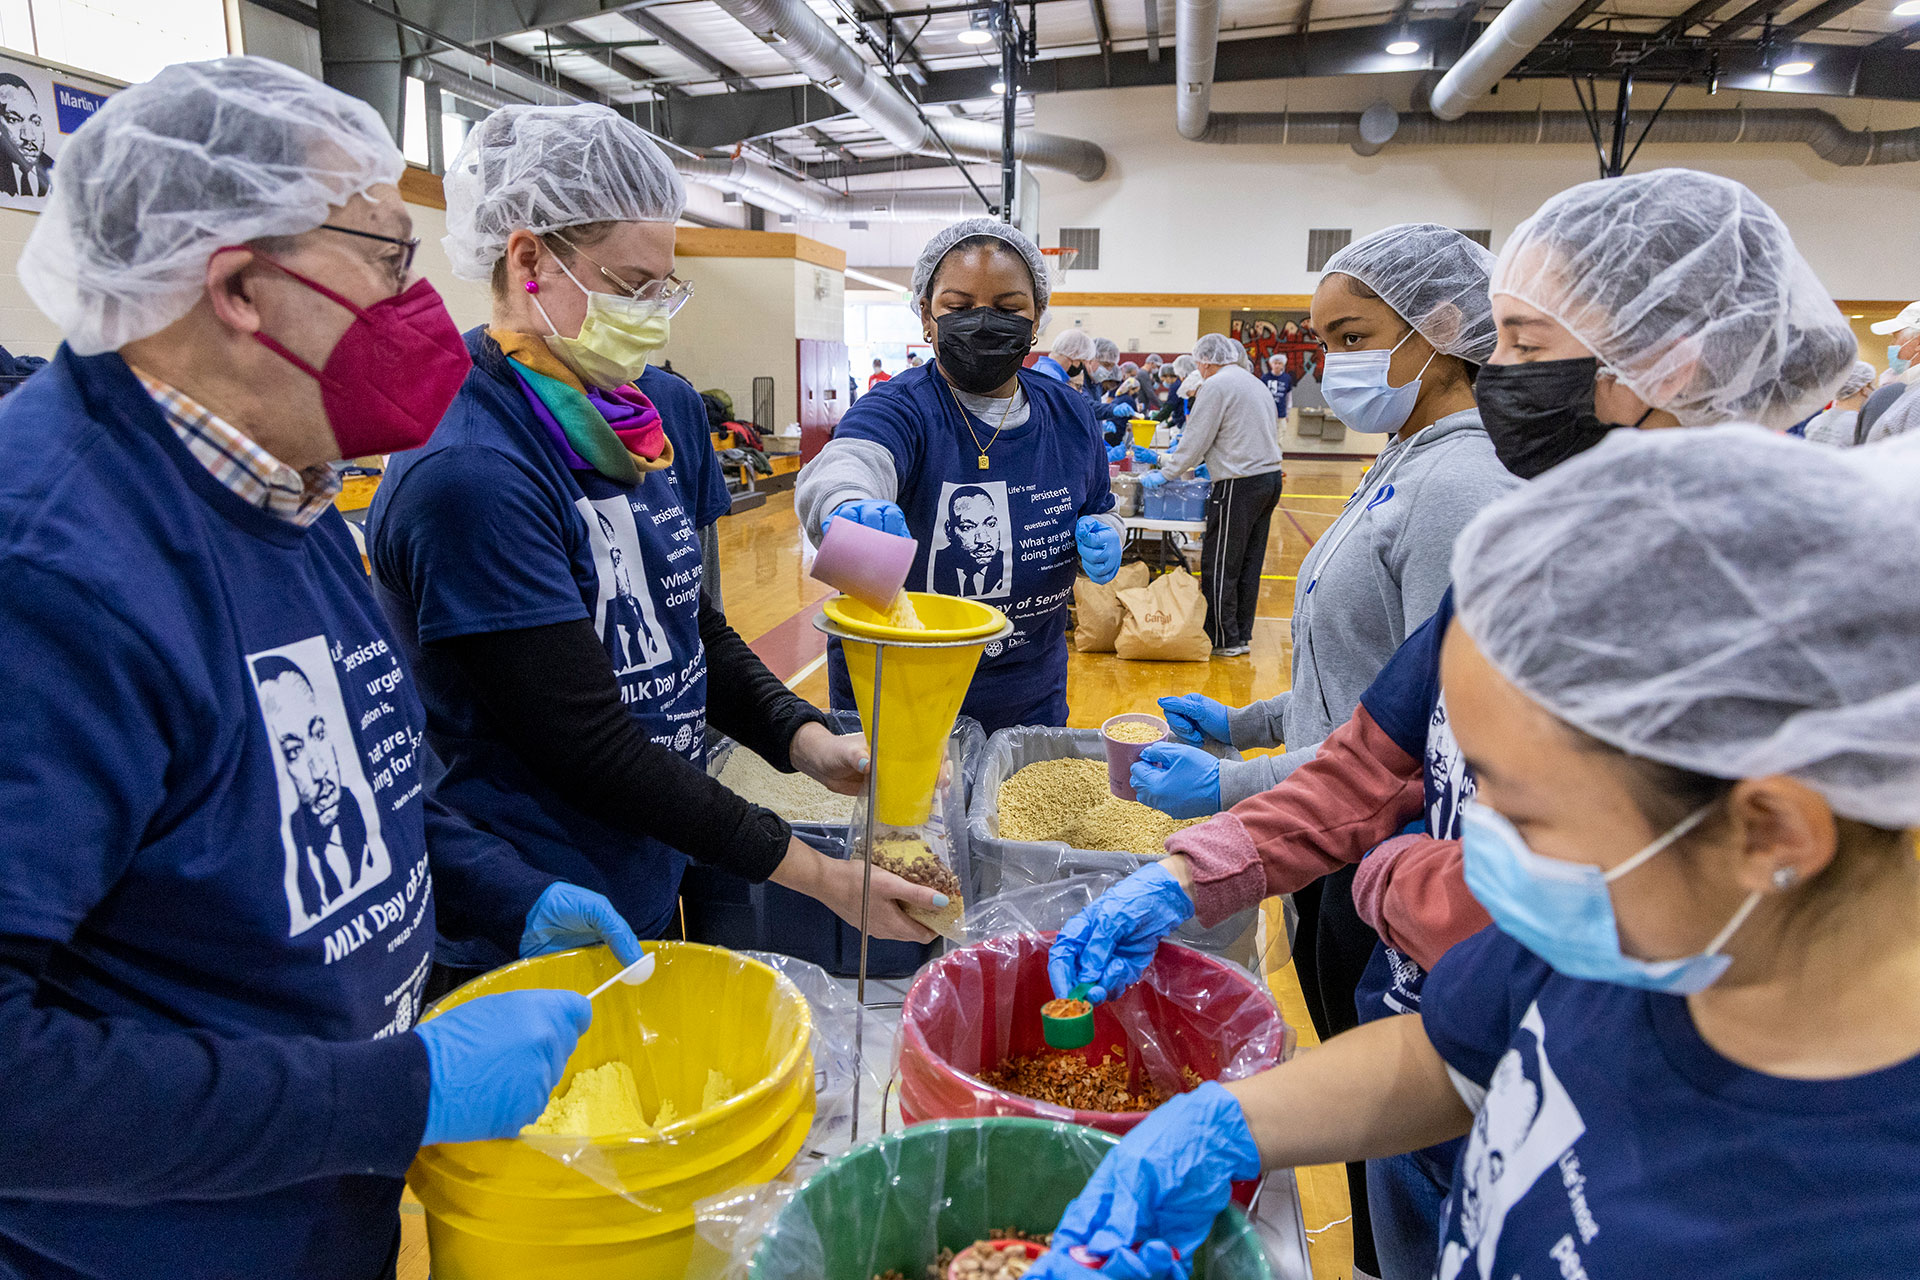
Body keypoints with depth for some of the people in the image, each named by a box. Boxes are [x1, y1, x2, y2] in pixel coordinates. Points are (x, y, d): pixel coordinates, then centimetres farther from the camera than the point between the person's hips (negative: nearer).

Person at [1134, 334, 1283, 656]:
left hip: (1241, 484, -9)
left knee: (1220, 566, -1)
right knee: (1249, 563, 13)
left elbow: (1195, 441, -10)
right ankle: (1242, 635, 20)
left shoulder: (1216, 385, -9)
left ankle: (1223, 640, 5)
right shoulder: (1253, 382, 19)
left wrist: (1165, 474, 0)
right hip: (1270, 475, 9)